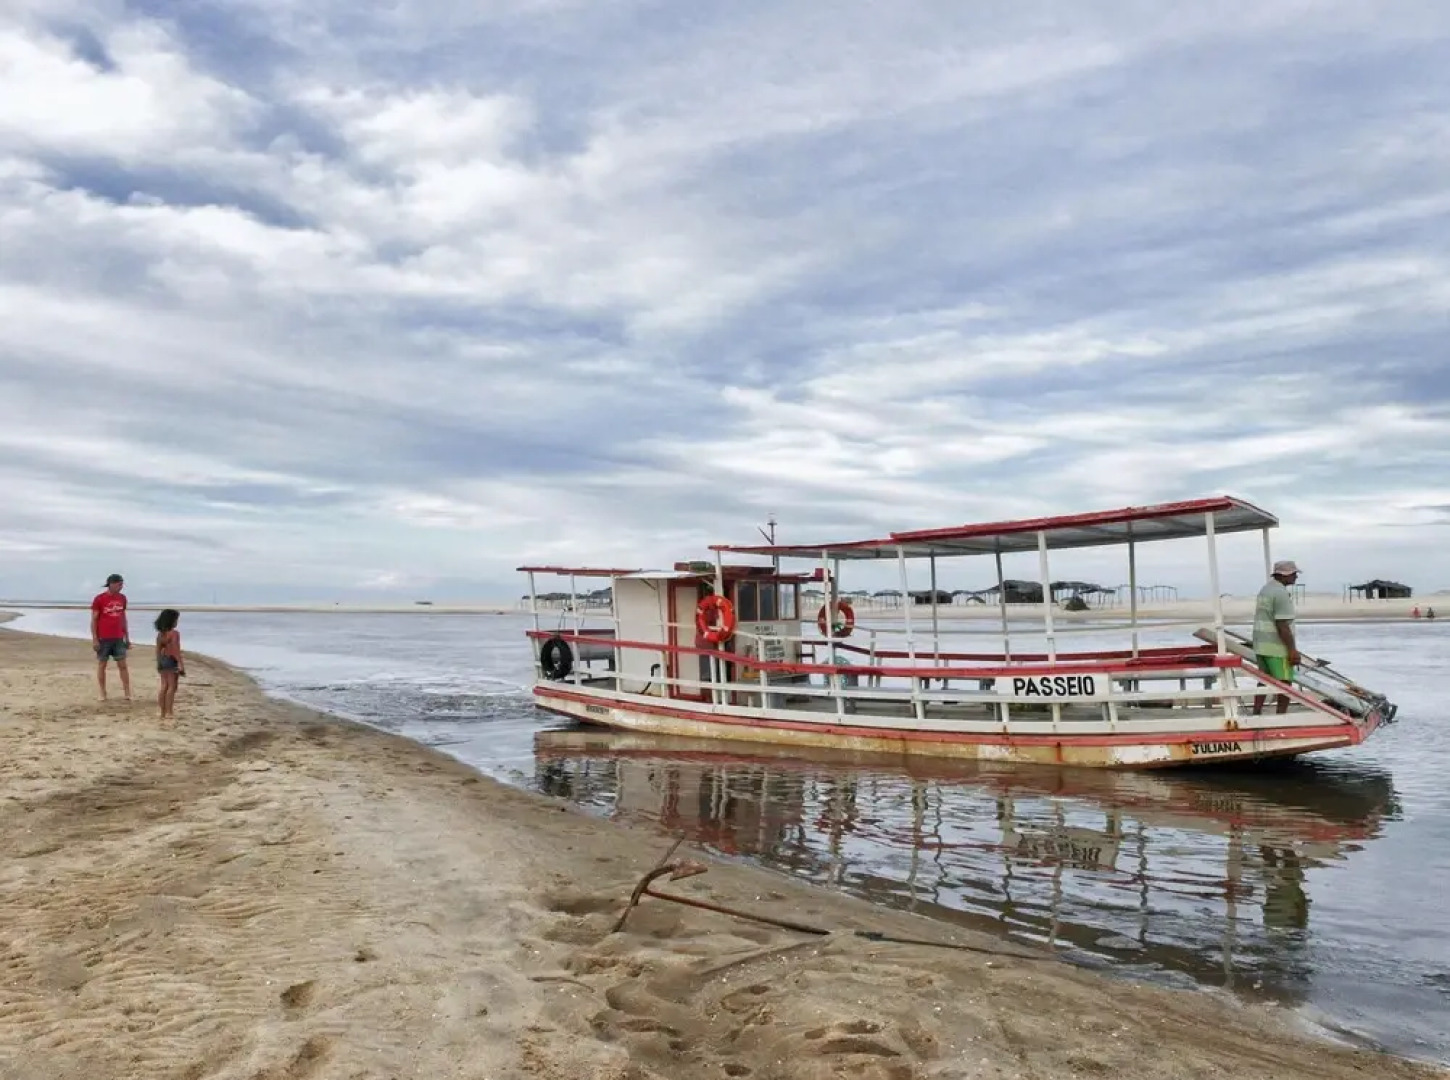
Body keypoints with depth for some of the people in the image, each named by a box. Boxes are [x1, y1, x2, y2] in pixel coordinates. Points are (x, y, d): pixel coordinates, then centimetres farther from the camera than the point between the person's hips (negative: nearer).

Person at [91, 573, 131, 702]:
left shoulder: (122, 598, 7)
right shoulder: (99, 599, -7)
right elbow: (94, 620, -5)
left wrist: (127, 637, 13)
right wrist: (94, 639, -9)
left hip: (118, 638, 4)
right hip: (103, 639, -4)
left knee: (123, 665, 1)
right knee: (102, 665, 6)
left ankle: (127, 693, 2)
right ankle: (103, 693, 14)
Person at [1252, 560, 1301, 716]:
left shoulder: (1265, 589, 13)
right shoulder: (1281, 593, -16)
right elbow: (1282, 625, -21)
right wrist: (1292, 649, -19)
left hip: (1261, 645, 9)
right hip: (1277, 647, -9)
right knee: (1285, 683, 0)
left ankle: (1256, 714, 14)